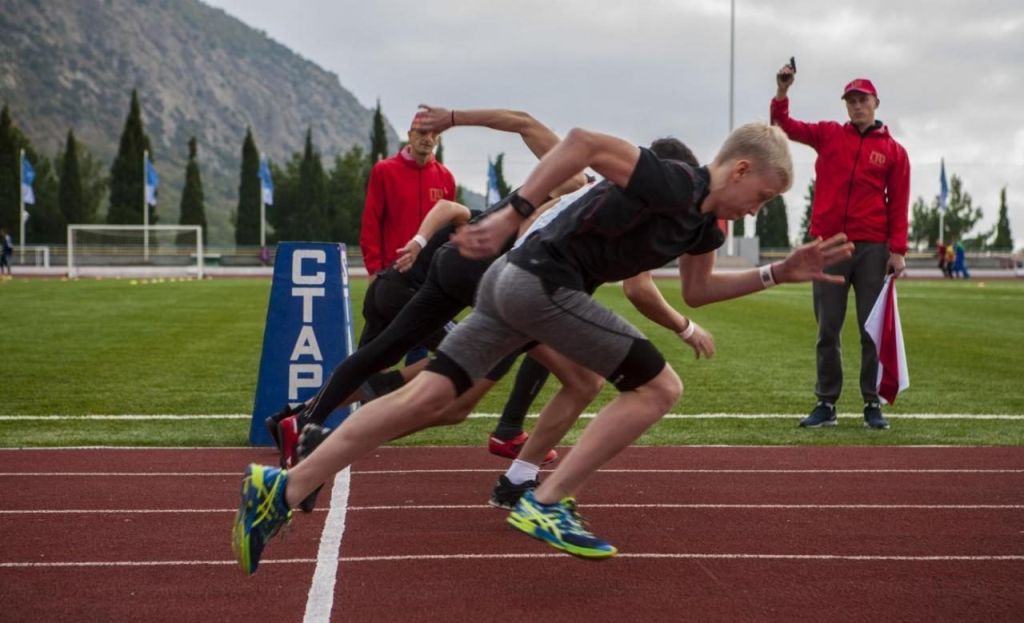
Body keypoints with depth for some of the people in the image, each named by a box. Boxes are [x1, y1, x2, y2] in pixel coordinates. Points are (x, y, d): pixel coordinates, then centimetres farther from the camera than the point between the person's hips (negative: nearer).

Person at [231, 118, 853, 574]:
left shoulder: (705, 222, 16)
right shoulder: (675, 184, -13)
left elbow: (696, 290, 30)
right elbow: (583, 141, -21)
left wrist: (777, 273, 22)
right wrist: (512, 214, -25)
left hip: (513, 281, 9)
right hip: (542, 282, -9)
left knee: (425, 399, 2)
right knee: (660, 386, -3)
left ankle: (282, 488, -1)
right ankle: (547, 504, -6)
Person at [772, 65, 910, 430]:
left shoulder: (893, 151, 5)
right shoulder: (828, 135, 10)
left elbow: (899, 205, 2)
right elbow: (784, 125, 2)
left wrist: (898, 250, -6)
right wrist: (782, 92, -15)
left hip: (873, 249, -1)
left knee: (873, 329, 1)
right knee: (827, 329, 4)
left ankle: (872, 405, 7)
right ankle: (826, 404, 9)